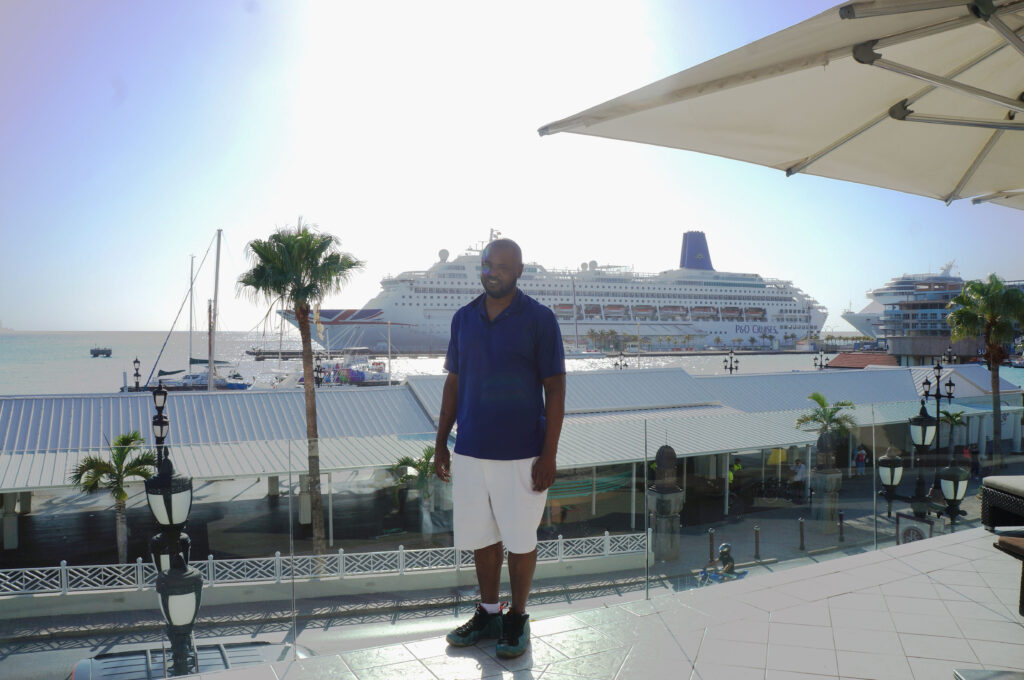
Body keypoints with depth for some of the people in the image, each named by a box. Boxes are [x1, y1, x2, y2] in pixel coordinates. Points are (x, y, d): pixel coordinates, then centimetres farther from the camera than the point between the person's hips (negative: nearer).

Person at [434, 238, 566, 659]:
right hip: (470, 451, 4)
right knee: (481, 537, 14)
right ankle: (488, 614, 32)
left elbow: (554, 388, -7)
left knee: (520, 539, 9)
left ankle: (518, 619, 27)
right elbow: (454, 382, 11)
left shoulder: (540, 319, -7)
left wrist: (549, 454, -12)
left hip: (522, 454, -4)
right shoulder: (463, 319, 6)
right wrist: (440, 444, 9)